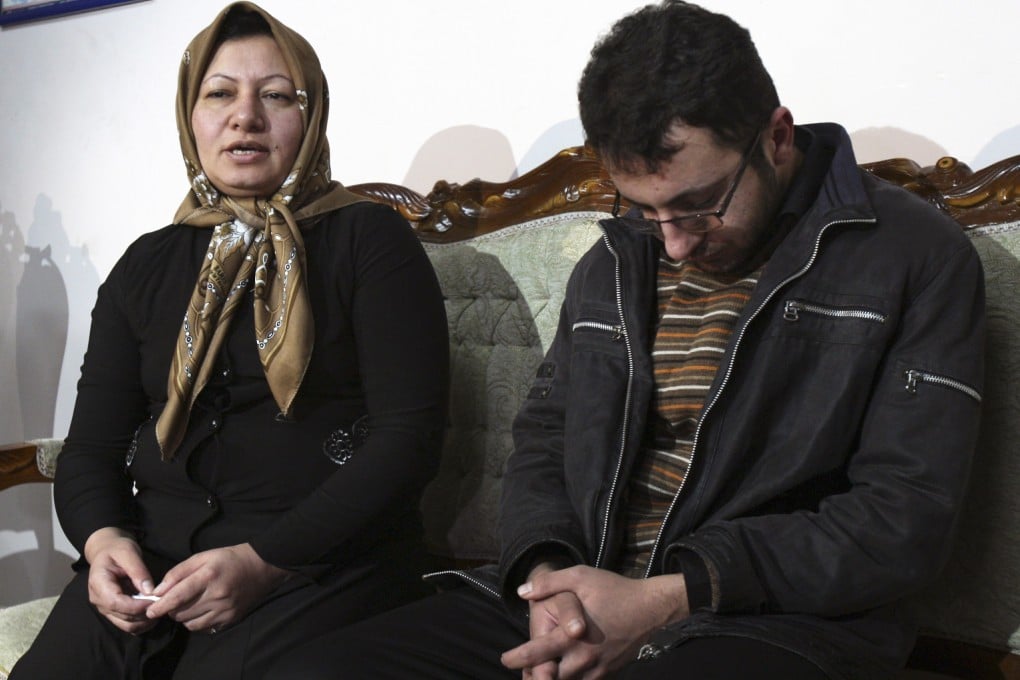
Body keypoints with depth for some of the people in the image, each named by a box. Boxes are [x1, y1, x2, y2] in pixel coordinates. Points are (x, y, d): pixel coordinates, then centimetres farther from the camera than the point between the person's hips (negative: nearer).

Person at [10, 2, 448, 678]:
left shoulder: (370, 239, 1)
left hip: (323, 560, -3)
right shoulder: (147, 264, 15)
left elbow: (409, 437, -8)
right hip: (152, 559, 4)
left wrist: (264, 561, -17)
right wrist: (102, 539, -8)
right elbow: (91, 446, 15)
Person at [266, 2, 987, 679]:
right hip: (575, 594, 6)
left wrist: (668, 600, -16)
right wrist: (546, 577, -4)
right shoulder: (612, 264, 14)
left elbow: (904, 519, -9)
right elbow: (543, 436, 18)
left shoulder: (915, 258, -4)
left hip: (783, 618, -5)